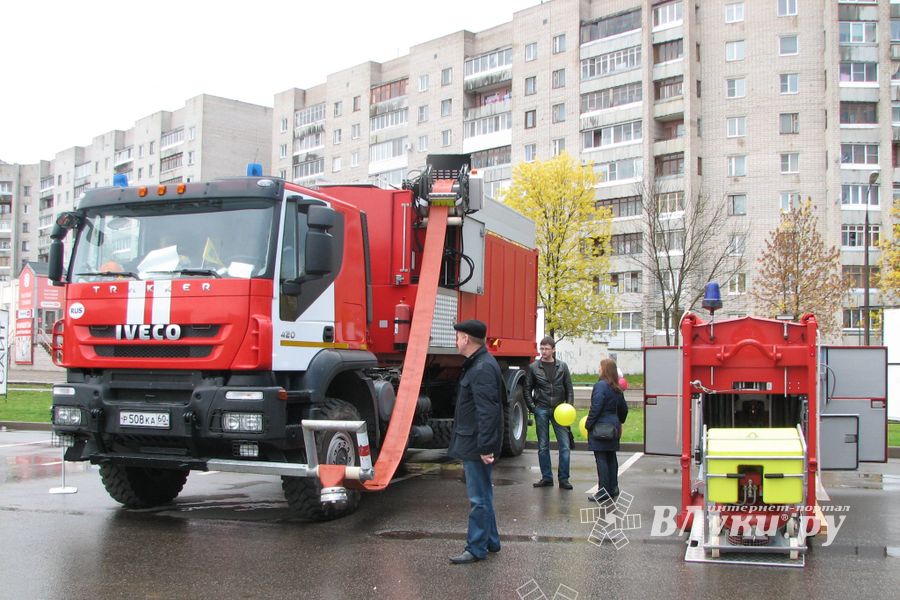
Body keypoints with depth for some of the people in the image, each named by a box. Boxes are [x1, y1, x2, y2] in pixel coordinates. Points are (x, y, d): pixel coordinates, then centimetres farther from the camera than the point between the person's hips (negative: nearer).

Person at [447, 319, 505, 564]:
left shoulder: (482, 369, -20)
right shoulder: (479, 364, 13)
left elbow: (487, 412, -25)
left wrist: (485, 447, -25)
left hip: (476, 446, -11)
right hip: (474, 443, 11)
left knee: (479, 498, -1)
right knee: (482, 495, 19)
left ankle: (476, 548, 7)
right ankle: (491, 541, 29)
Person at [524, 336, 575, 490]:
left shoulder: (562, 367, 5)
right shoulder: (533, 367, 3)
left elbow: (569, 389, 8)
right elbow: (527, 389, 5)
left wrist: (569, 406, -3)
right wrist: (532, 407, -4)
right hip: (541, 410, 0)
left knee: (565, 445, -4)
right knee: (543, 446, 7)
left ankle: (563, 478, 4)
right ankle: (546, 477, 16)